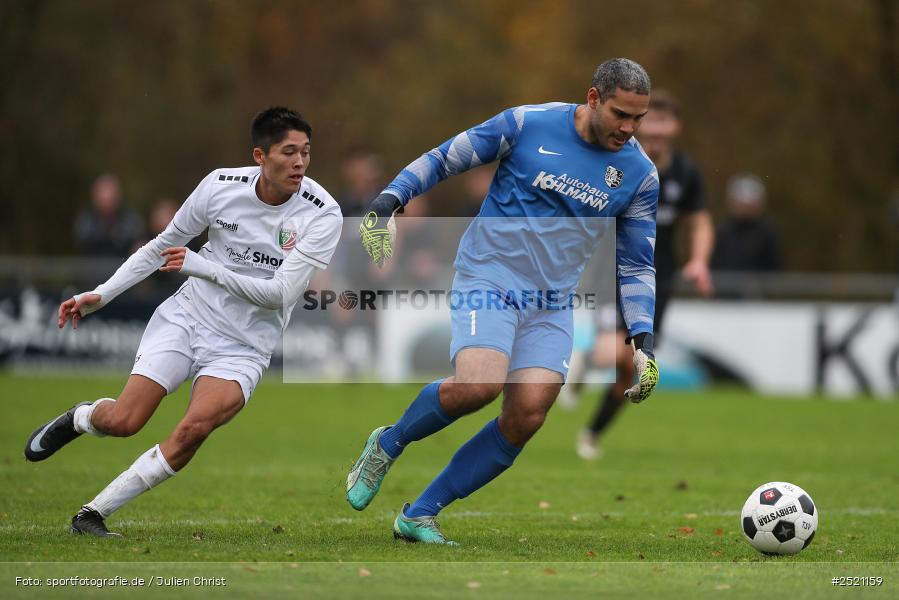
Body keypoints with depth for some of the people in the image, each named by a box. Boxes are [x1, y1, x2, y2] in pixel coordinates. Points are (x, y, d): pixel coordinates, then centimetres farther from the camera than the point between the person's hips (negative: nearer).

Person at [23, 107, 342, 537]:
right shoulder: (221, 185, -7)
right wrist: (100, 295, 7)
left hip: (243, 347, -1)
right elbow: (164, 245, 8)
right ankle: (78, 418, 26)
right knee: (122, 420, -13)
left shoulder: (323, 216, -15)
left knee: (195, 427, -27)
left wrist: (203, 266, -18)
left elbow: (280, 293, -20)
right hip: (186, 317, 1)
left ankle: (93, 514, -13)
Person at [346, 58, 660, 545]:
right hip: (490, 276, -4)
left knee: (526, 416, -12)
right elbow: (444, 159, 3)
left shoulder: (639, 175, 4)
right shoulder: (527, 125, -7)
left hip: (552, 303, 4)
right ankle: (387, 445, 2)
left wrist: (643, 340, 4)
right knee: (479, 384, -28)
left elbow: (636, 265, 13)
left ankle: (419, 515, 3)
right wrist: (389, 200, -9)